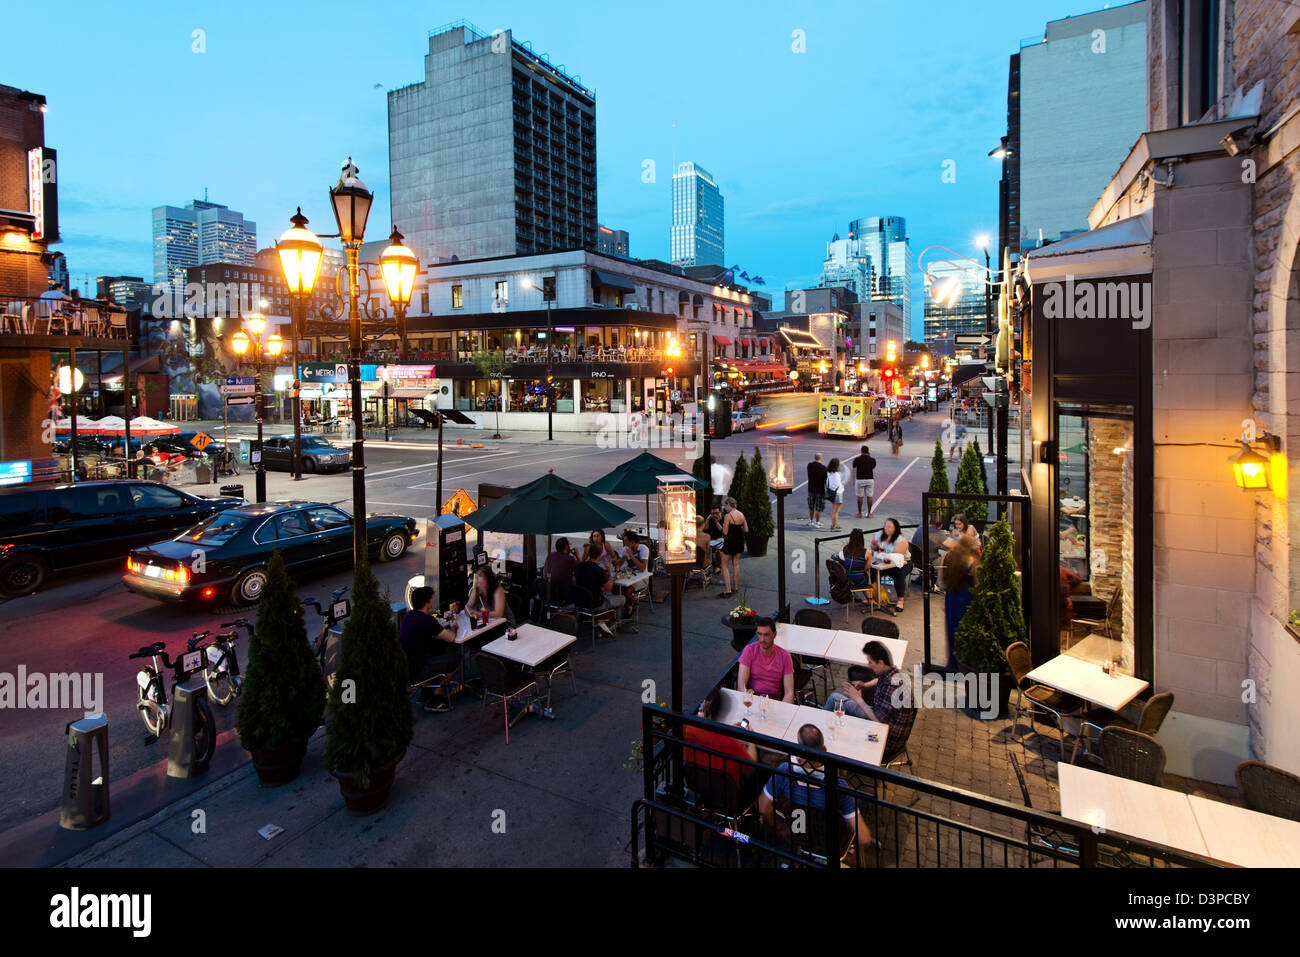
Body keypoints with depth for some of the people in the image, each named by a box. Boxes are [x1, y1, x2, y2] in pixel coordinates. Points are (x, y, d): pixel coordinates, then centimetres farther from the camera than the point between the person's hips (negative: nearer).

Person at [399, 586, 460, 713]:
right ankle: (432, 701, 11)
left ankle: (424, 694, 31)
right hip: (415, 674, -9)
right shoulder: (427, 620, -21)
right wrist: (453, 628, 8)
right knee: (456, 658, 2)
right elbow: (450, 638, -14)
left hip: (403, 667, 9)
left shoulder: (407, 615, 3)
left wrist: (441, 627, 14)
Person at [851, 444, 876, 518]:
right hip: (870, 479, 1)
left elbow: (854, 471, -4)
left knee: (860, 497, 6)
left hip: (860, 480, -1)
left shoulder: (857, 460, -6)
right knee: (869, 497, 7)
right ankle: (869, 513, 11)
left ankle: (859, 513, 11)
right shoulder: (872, 460, -1)